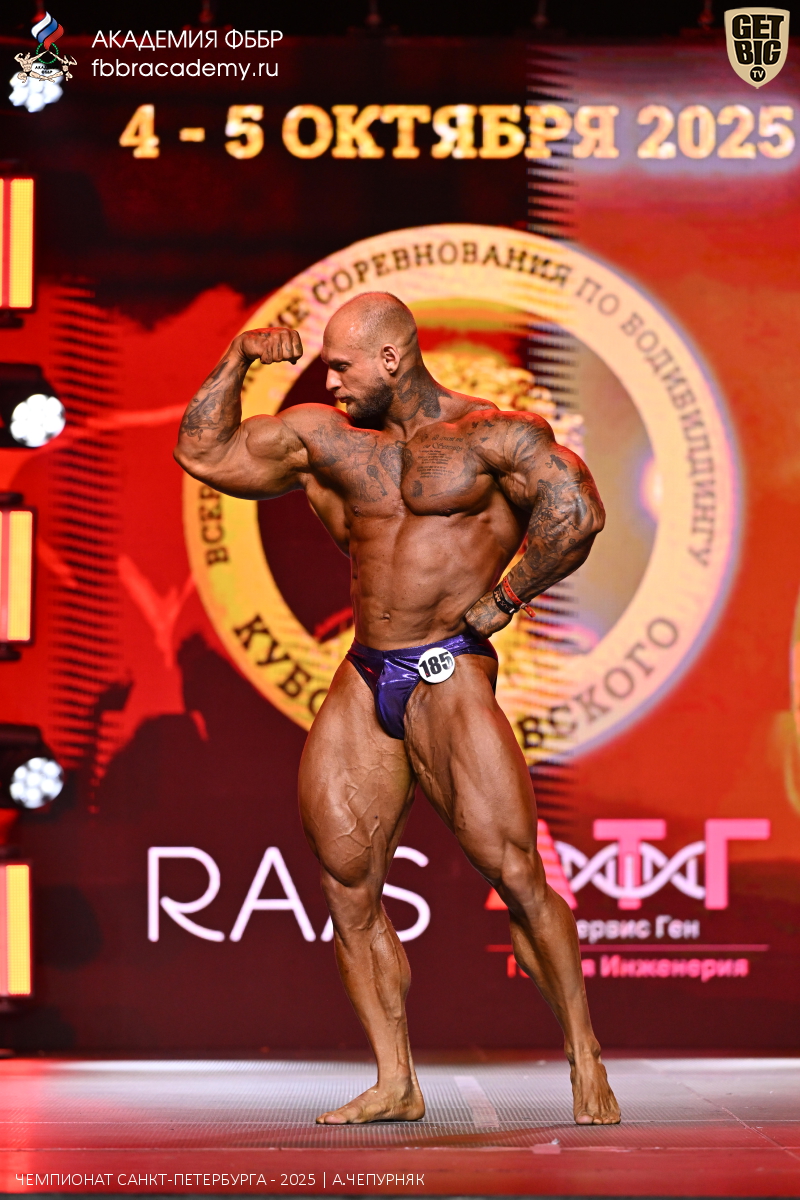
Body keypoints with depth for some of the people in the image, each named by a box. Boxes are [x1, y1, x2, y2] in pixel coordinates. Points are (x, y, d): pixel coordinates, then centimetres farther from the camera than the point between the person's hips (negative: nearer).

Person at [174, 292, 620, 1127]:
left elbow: (576, 511, -14)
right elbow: (202, 452, 23)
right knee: (347, 890, 0)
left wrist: (502, 601, -11)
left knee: (513, 873, -13)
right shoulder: (323, 438, 17)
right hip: (363, 682, 6)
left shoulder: (492, 434, -1)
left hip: (449, 675, -6)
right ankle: (396, 1084, 6)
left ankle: (586, 1065, -4)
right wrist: (239, 358, 13)